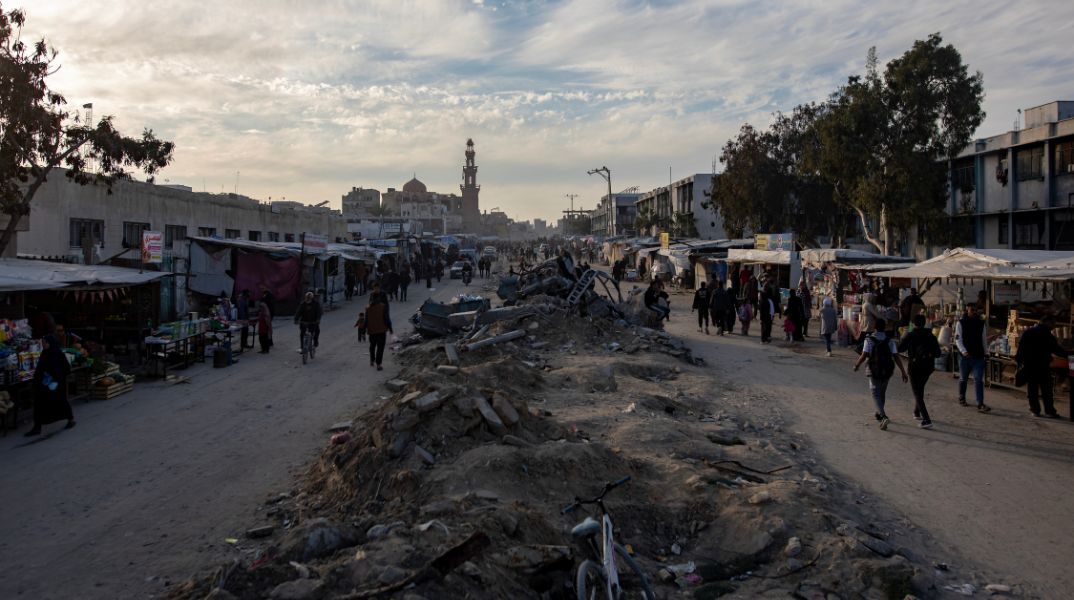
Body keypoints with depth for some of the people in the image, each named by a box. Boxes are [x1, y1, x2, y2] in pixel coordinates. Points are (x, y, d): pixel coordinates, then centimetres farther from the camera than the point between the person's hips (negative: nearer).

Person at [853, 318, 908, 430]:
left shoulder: (869, 340, -10)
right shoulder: (890, 341, -2)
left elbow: (864, 356, -17)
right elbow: (896, 357, -8)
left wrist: (856, 364, 1)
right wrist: (903, 373, -6)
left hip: (874, 371, -3)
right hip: (887, 371, 4)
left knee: (876, 394, 1)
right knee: (882, 392, 23)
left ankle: (884, 417, -19)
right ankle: (880, 413, 39)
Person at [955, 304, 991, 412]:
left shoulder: (981, 323, 7)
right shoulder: (961, 323, -2)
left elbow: (984, 340, 13)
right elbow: (958, 339, -8)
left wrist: (985, 353, 10)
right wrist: (964, 351, -21)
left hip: (978, 357, 1)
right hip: (965, 356, -1)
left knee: (979, 380, -6)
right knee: (963, 379, 12)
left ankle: (980, 404, -11)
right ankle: (961, 399, 32)